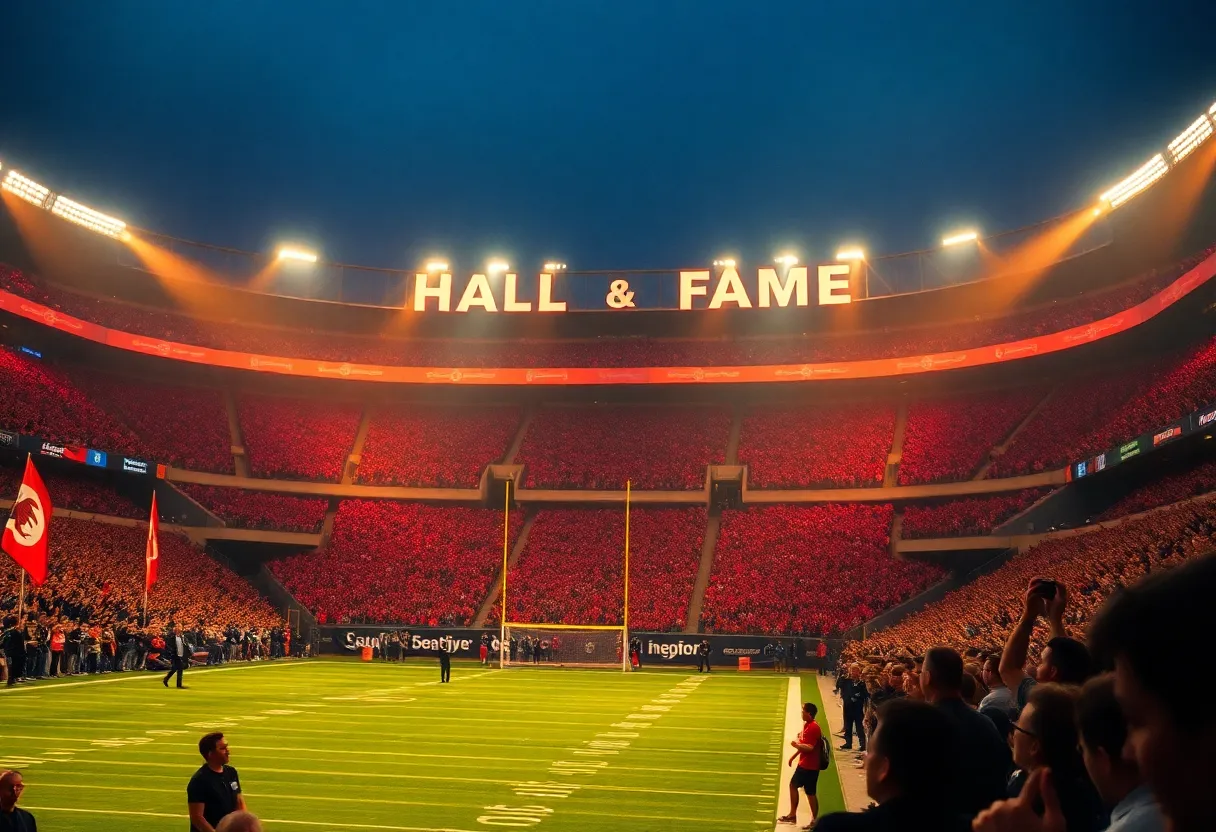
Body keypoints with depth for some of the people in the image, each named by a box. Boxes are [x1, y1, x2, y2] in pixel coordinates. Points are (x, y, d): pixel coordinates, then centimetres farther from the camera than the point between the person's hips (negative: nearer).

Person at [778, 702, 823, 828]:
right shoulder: (807, 724, 7)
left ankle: (814, 821, 12)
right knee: (793, 785, 19)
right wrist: (794, 756, 20)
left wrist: (796, 745, -16)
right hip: (803, 764, 11)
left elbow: (809, 747, -31)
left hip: (810, 767, -11)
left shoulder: (813, 728, -24)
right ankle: (792, 815, 30)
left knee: (810, 793, 0)